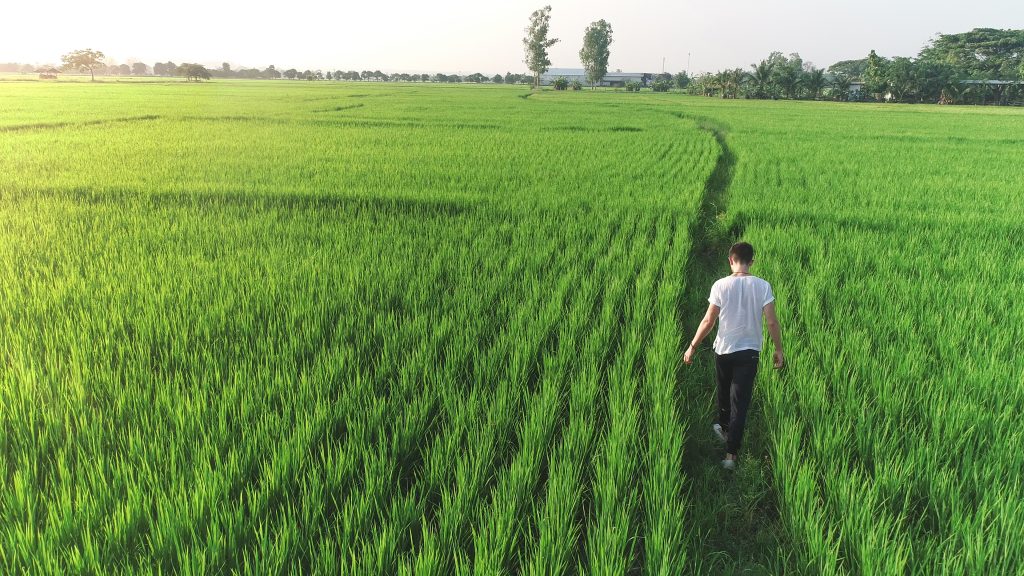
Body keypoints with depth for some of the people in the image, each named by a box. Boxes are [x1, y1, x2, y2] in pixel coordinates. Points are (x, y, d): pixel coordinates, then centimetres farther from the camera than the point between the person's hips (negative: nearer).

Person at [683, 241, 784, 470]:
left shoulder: (720, 285, -12)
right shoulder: (762, 286, -10)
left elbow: (708, 321, -10)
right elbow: (772, 322, -10)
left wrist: (692, 347, 0)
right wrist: (779, 350, 3)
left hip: (724, 350, 0)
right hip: (749, 352, 0)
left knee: (724, 393, 24)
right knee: (740, 403, 3)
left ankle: (724, 428, 48)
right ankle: (731, 454, 1)